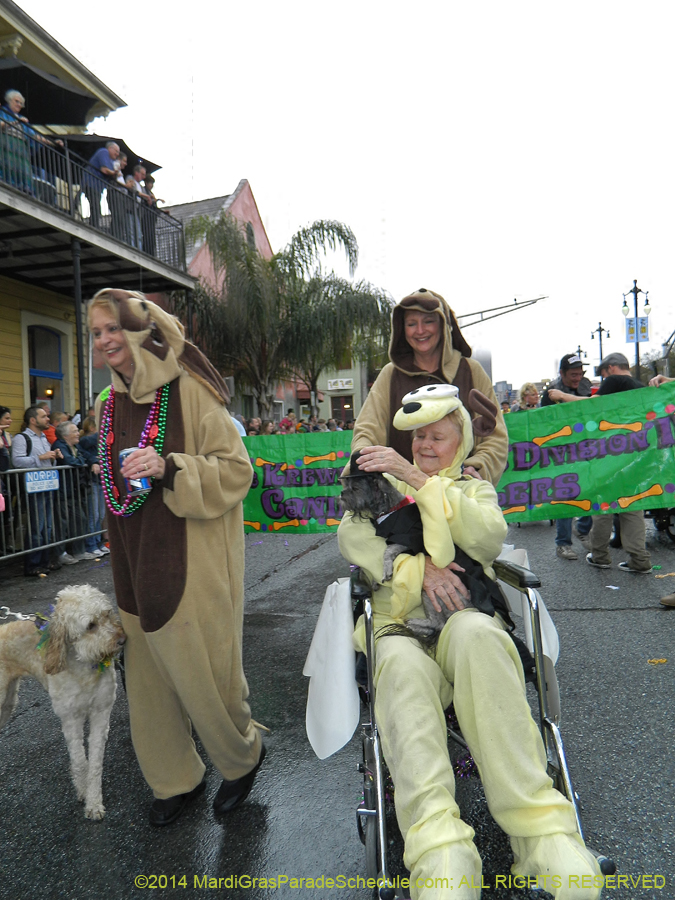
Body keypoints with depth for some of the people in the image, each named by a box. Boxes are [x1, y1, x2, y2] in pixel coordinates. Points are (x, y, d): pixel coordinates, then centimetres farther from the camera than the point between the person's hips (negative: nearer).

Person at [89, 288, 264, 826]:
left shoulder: (188, 391, -12)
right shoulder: (109, 405, 10)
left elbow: (236, 470, -15)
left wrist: (169, 468, -27)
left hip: (191, 562, -6)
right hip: (138, 563, 7)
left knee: (202, 671, 4)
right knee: (149, 675, 15)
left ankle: (243, 755, 34)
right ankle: (176, 779, 37)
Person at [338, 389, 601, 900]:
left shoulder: (476, 488, 23)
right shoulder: (387, 483, 24)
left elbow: (490, 538, -1)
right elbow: (352, 536, 4)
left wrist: (420, 481, -10)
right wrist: (419, 570, -11)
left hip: (466, 619, 0)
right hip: (401, 624, 1)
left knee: (474, 633, -37)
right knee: (401, 664, -36)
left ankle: (540, 828, -37)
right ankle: (438, 846, -45)